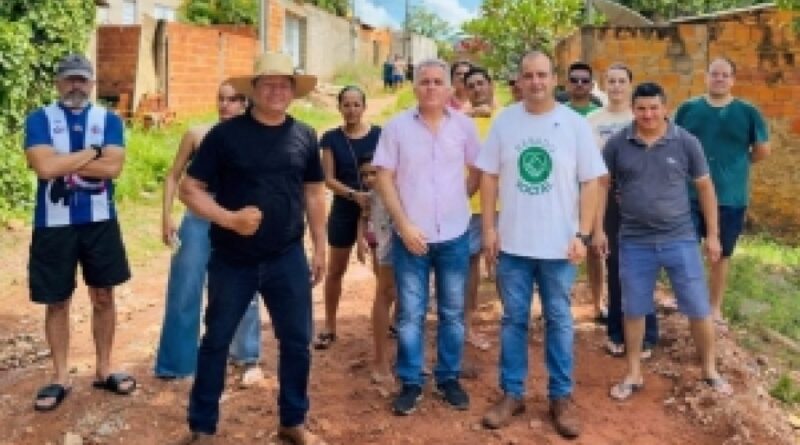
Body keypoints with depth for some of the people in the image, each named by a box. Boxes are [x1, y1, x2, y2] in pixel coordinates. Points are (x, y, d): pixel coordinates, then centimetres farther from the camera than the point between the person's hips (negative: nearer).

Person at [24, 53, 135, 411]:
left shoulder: (109, 119, 3)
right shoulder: (39, 119, -1)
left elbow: (113, 167, -12)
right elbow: (44, 167, -17)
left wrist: (63, 164, -13)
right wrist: (92, 152, -12)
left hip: (100, 221, 2)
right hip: (54, 223, -1)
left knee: (103, 297, 10)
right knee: (57, 302, 8)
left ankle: (103, 370, 24)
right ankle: (60, 378, 21)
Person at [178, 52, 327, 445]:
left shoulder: (304, 136, 4)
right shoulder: (225, 133, -7)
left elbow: (314, 193, 12)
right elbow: (189, 189, -6)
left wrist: (320, 248, 10)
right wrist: (229, 218, -20)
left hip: (288, 258, 3)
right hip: (232, 260, -2)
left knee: (297, 341, 8)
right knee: (216, 341, 9)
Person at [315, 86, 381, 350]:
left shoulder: (379, 135, -3)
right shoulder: (331, 139, -2)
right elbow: (329, 179, -6)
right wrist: (355, 194, -22)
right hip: (344, 210, 1)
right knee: (335, 270, 9)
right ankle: (329, 327, 21)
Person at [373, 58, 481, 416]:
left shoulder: (464, 126, 1)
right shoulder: (396, 126, -3)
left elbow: (478, 172, 12)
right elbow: (384, 179, -5)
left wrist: (456, 200, 6)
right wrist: (404, 225, -12)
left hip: (454, 235, 2)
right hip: (410, 235, -1)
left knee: (453, 313, 11)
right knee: (410, 314, 6)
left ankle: (449, 378, 25)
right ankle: (410, 383, 18)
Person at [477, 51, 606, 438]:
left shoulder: (575, 124, -3)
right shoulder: (504, 121, 1)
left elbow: (590, 183, -2)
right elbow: (489, 176, 4)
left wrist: (583, 235, -8)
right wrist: (489, 227, -2)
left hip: (558, 243, -1)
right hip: (512, 242, 1)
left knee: (558, 321, 10)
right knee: (513, 320, 10)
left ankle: (561, 396, 22)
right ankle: (511, 393, 23)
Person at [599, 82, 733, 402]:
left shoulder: (686, 142, -4)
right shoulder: (617, 144, -3)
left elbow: (705, 187, 4)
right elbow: (602, 185, 7)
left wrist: (712, 234, 4)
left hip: (680, 239, 0)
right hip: (634, 242, 1)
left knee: (699, 309, 6)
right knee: (633, 310, 10)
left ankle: (710, 370, 27)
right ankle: (634, 375, 25)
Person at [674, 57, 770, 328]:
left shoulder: (747, 112, -1)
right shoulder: (688, 109, 2)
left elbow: (763, 150, 8)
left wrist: (737, 163, 7)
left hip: (731, 198, 0)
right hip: (690, 195, 0)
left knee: (721, 254, 12)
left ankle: (715, 308, 26)